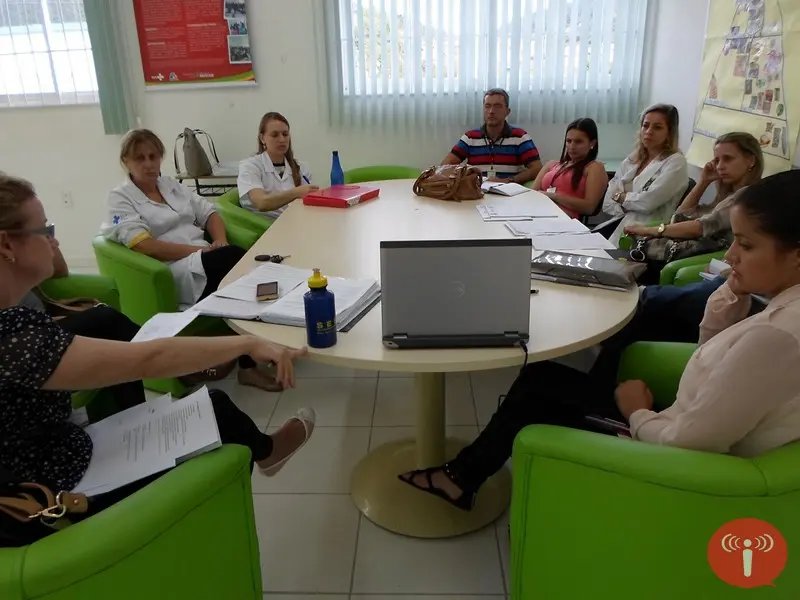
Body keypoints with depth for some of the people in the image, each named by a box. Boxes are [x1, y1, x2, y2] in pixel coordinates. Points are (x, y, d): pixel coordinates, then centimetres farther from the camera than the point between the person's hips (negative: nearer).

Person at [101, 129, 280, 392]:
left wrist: (220, 242, -6)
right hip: (173, 272, -6)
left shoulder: (171, 185, 20)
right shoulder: (120, 198, 1)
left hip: (206, 260, 6)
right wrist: (200, 250, -18)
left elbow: (209, 212, 16)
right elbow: (145, 246, -12)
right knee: (237, 260, -30)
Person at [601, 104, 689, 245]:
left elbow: (648, 201, -14)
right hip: (617, 231, 6)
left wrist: (621, 197, 2)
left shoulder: (675, 162, -2)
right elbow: (608, 204, 7)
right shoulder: (631, 161, 14)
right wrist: (634, 206, -8)